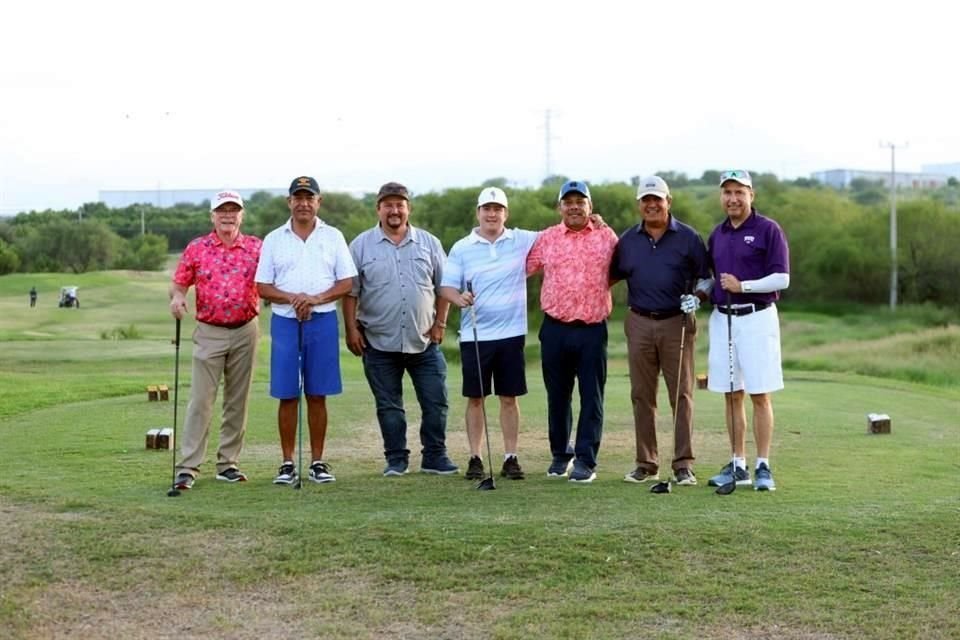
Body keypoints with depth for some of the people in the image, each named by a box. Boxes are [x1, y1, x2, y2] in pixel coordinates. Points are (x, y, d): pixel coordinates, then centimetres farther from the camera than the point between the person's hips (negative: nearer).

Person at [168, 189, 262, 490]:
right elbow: (178, 283, 4)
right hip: (209, 332, -2)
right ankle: (187, 467, -5)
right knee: (200, 400, -6)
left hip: (245, 332, 2)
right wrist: (176, 297, -18)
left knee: (237, 400, 7)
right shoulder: (196, 248, 2)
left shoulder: (257, 248, 4)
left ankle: (228, 463, 16)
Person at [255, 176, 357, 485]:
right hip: (285, 321, 0)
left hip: (323, 321, 0)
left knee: (317, 396, 3)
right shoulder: (273, 239, 8)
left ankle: (318, 462, 11)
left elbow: (346, 282, 2)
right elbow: (262, 287, 4)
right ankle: (288, 463, 8)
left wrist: (316, 298, -14)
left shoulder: (333, 237, 7)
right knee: (287, 396, 1)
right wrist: (292, 298, -14)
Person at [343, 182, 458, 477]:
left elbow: (444, 287, 10)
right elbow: (350, 292, 2)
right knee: (388, 406, 6)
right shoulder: (361, 245, 3)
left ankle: (435, 457, 13)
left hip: (424, 341, 1)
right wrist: (351, 329, -4)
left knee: (435, 402, 2)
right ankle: (396, 460, 16)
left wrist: (440, 324, 3)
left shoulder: (429, 243, 7)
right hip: (379, 342, -1)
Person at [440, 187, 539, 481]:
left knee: (509, 398, 6)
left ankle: (510, 458, 13)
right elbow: (446, 286, 1)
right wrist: (459, 297, -21)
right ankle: (475, 458, 13)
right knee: (475, 399, 5)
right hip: (474, 335, 0)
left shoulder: (523, 241, 4)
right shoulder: (461, 248, 3)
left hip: (511, 333, 0)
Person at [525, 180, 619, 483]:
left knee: (591, 398, 0)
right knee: (557, 396, 10)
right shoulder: (546, 238, 7)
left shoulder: (607, 237, 6)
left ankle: (586, 460, 5)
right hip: (555, 330, 1)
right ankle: (560, 454, 25)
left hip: (592, 330, -1)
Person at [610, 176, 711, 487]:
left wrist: (697, 296, -13)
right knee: (642, 396, 6)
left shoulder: (688, 237, 1)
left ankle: (684, 464, 2)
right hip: (639, 324, 3)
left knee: (681, 395, -2)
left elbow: (706, 276, 5)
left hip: (677, 323, -3)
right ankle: (646, 463, 14)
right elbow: (612, 275, 19)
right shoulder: (627, 240, 9)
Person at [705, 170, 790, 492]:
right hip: (722, 318, 5)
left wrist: (742, 286, -15)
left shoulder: (768, 230, -4)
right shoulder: (717, 234, 13)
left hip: (756, 317, -5)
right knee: (732, 395, 7)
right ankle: (737, 465, 14)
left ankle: (763, 467, 3)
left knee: (759, 395, -3)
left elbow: (782, 278, -10)